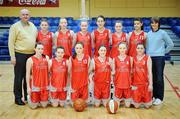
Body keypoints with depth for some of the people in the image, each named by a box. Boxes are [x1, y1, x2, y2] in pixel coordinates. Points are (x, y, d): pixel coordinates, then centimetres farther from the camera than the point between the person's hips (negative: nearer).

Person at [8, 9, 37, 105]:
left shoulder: (33, 26, 11)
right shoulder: (15, 26, -6)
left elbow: (36, 39, 19)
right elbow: (11, 42, -8)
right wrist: (12, 56, -13)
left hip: (31, 55, 5)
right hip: (20, 55, -5)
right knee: (19, 78, 3)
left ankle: (28, 96, 26)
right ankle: (18, 98, 14)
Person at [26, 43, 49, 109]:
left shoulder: (46, 58, 1)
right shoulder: (30, 60, -8)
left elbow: (49, 71, 3)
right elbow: (28, 74, -5)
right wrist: (28, 87, -6)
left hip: (45, 85, 3)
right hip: (35, 86, -3)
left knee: (44, 105, 6)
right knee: (34, 106, 4)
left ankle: (39, 99, 37)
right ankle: (29, 97, 34)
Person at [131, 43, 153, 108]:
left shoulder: (147, 58, -3)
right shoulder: (133, 58, 4)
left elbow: (149, 72, -6)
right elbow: (132, 71, 8)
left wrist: (150, 84, -11)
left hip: (145, 83, -1)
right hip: (135, 83, 2)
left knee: (147, 106, 4)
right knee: (136, 106, 2)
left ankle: (146, 102, 34)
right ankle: (138, 102, 33)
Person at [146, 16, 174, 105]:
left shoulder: (163, 33, -1)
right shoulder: (148, 34, 10)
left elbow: (171, 44, 3)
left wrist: (164, 52, 4)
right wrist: (147, 54, 8)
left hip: (159, 58, -4)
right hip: (150, 58, 4)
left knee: (159, 78, -3)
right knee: (152, 78, 9)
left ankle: (159, 97, 7)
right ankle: (154, 96, 21)